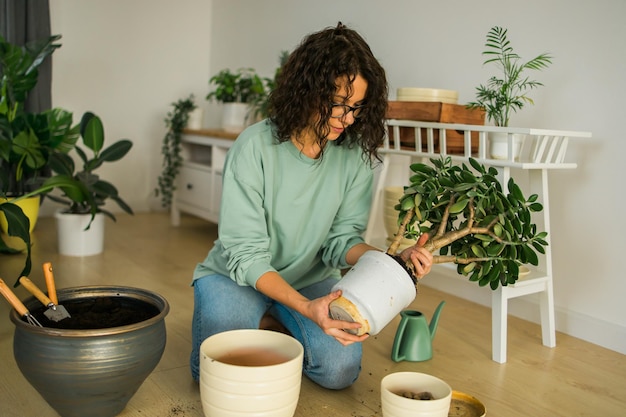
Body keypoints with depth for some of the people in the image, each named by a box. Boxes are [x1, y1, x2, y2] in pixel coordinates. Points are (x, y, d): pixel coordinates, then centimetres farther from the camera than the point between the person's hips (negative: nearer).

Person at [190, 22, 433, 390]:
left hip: (311, 277, 3)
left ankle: (283, 328, 16)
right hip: (237, 275, -2)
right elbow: (246, 255, -25)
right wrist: (305, 307, -39)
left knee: (340, 370, -15)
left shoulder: (355, 155, -13)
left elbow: (341, 239, -10)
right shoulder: (256, 146, -25)